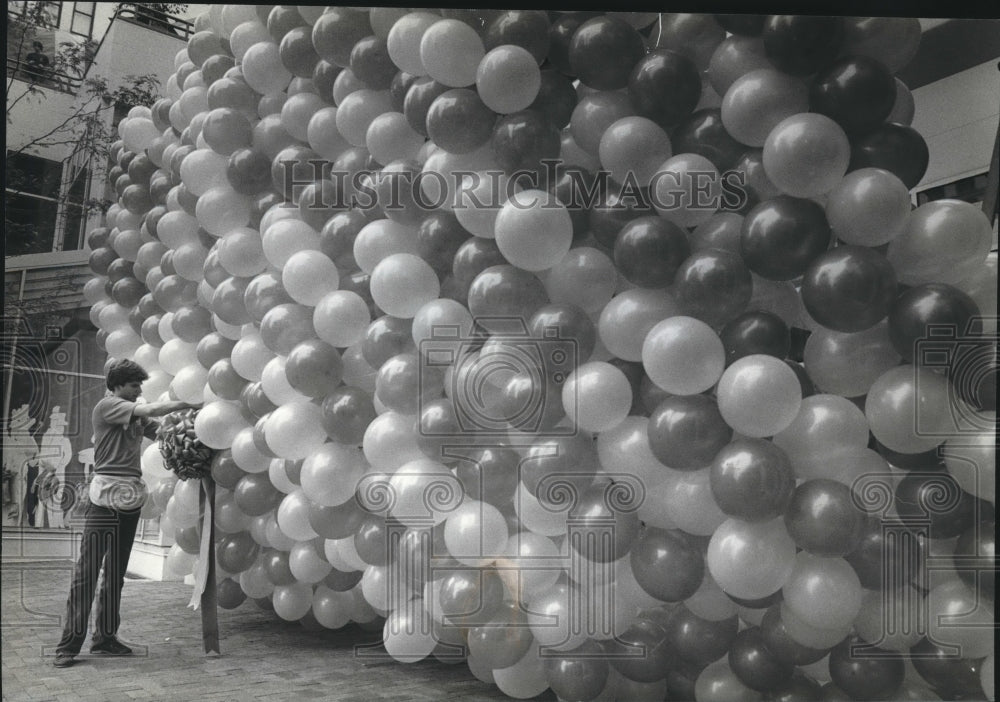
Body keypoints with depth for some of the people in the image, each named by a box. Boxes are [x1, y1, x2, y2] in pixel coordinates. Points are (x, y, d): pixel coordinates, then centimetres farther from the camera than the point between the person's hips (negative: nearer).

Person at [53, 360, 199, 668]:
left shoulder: (136, 414, 18)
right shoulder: (106, 406, -4)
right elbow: (152, 409, -14)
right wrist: (186, 404, -6)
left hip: (131, 498, 8)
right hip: (106, 495, -7)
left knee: (117, 572, 11)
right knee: (87, 569, -6)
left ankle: (106, 637, 18)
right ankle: (69, 643, -1)